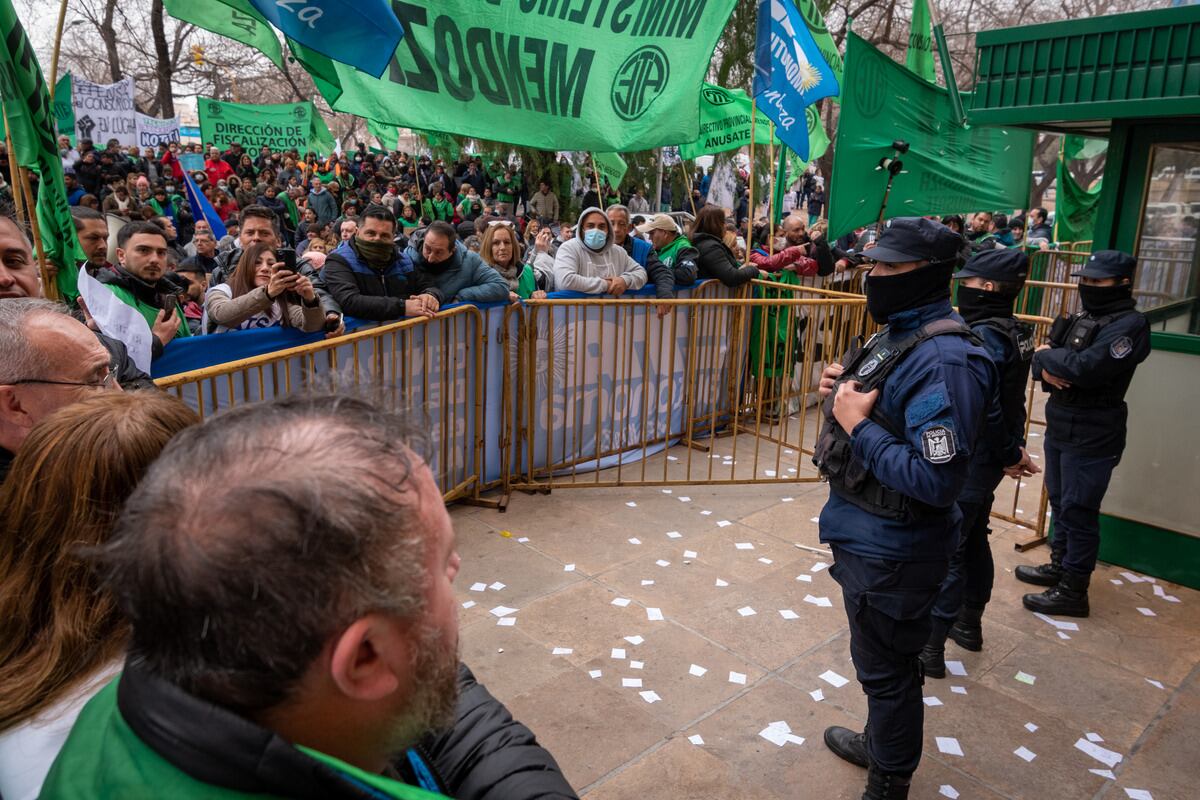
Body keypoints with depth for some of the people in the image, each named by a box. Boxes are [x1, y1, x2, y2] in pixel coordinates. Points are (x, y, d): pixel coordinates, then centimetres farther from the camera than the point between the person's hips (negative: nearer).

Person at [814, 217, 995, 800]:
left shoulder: (945, 360, -26)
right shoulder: (899, 334, 5)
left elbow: (934, 480, -31)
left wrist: (857, 425, -24)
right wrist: (843, 390, -2)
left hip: (892, 549, -9)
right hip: (866, 534, 9)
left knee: (886, 667, 10)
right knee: (881, 661, 27)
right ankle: (878, 744, 50)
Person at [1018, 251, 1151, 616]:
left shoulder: (1129, 324, -14)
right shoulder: (1083, 318, 13)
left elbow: (1087, 368, -27)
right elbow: (1043, 354, 11)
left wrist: (1047, 356, -10)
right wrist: (1045, 369, -12)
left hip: (1092, 436, -9)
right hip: (1059, 426, 9)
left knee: (1078, 511, -2)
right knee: (1060, 502, 19)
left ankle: (1073, 592, 7)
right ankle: (1060, 566, 35)